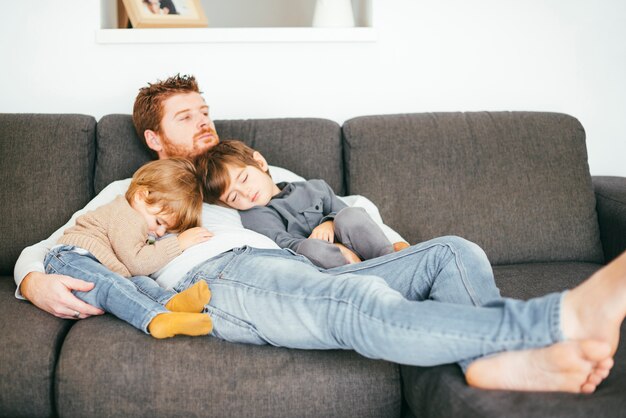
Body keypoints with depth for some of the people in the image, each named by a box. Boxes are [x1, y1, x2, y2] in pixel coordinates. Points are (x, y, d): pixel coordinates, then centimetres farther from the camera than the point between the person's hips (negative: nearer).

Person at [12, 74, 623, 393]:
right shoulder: (129, 191, 29)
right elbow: (41, 250, 22)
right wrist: (36, 283, -4)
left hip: (293, 268, 6)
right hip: (219, 276, -6)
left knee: (454, 253, -14)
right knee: (367, 305, -37)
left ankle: (503, 360, -41)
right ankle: (561, 315, -47)